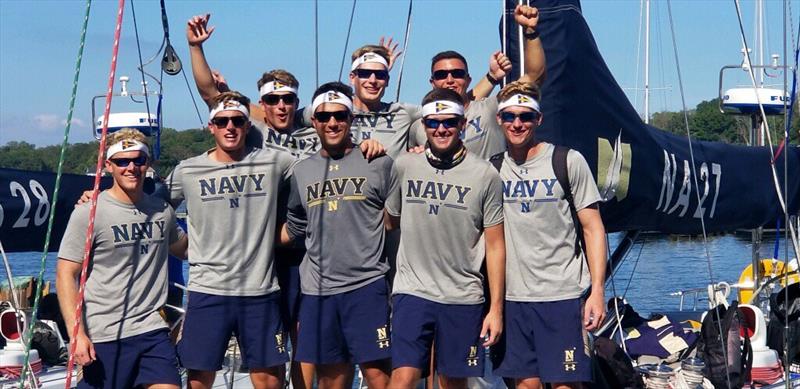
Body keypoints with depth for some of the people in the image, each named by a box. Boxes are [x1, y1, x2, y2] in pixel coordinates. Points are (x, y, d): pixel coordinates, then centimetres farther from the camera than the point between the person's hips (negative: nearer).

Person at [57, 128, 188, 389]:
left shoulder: (162, 211, 11)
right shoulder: (89, 213, -5)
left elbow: (183, 248, 31)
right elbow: (65, 275, -8)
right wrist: (77, 333, -16)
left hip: (153, 331, 4)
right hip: (104, 337, -4)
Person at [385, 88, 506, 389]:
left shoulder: (485, 175, -2)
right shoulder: (404, 166, 2)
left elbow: (495, 245, 1)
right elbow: (390, 221, 14)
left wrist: (496, 307, -2)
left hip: (464, 297, 0)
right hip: (412, 292, 0)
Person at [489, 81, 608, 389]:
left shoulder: (568, 161, -1)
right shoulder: (492, 167, 8)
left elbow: (593, 229, -2)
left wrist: (597, 290, -9)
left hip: (562, 294, -3)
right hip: (512, 295, 3)